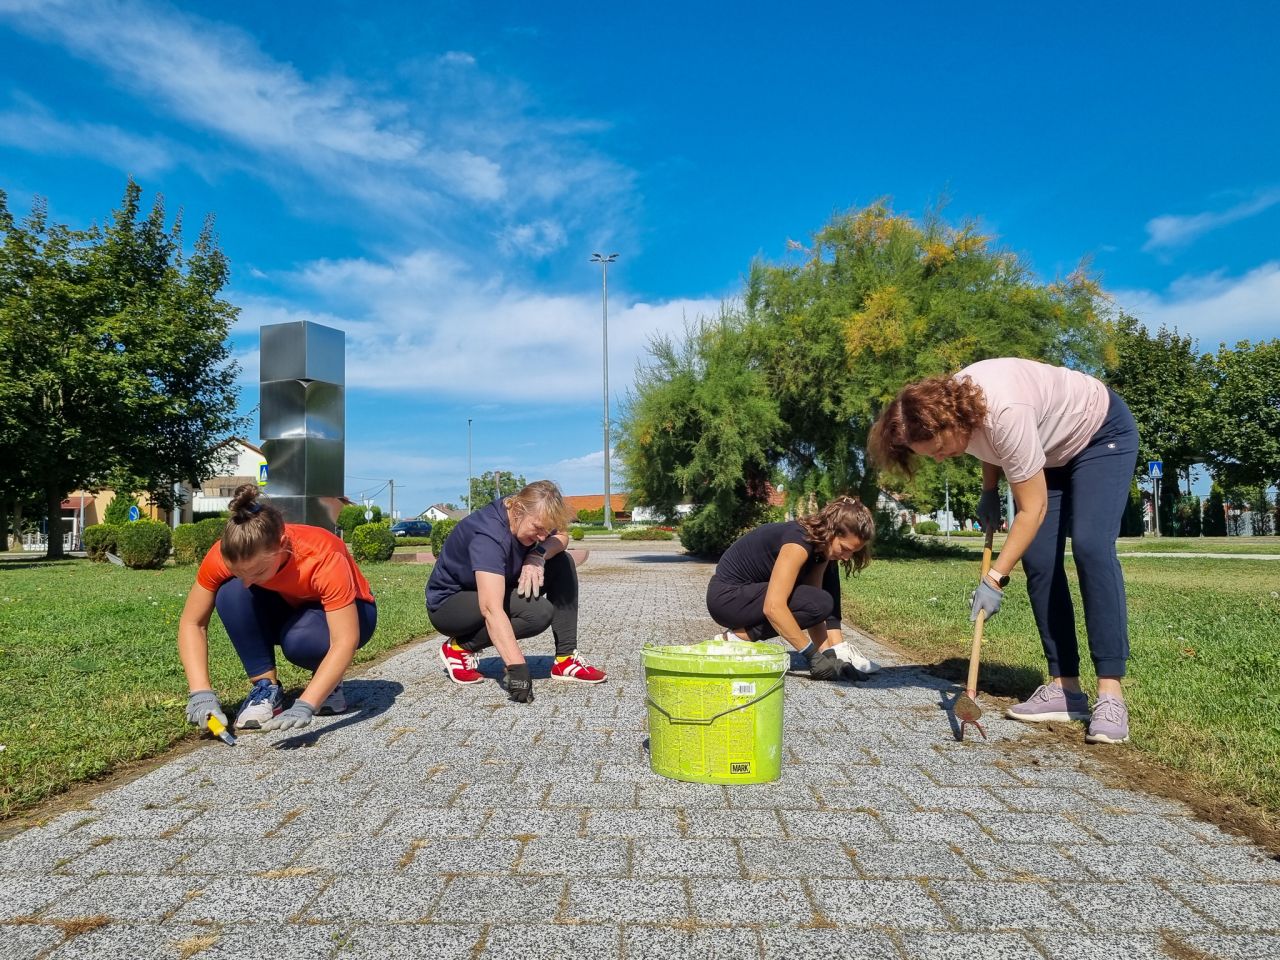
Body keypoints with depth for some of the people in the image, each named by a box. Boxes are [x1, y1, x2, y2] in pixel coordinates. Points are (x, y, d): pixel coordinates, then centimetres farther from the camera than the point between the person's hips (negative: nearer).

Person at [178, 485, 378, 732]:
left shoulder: (323, 557, -38)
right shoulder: (224, 555, -27)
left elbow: (346, 642, -40)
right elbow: (192, 623, -21)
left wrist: (304, 707, -50)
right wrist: (201, 693, -34)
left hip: (348, 611, -3)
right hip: (288, 609, 4)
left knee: (299, 639, -36)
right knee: (232, 593, -27)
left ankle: (329, 682, -4)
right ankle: (266, 688, -16)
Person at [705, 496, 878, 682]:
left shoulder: (823, 545, 1)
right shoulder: (799, 542, -26)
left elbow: (811, 605, -2)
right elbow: (773, 607, -35)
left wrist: (827, 651, -13)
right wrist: (814, 657, -31)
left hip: (753, 590, 9)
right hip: (726, 597, -9)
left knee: (828, 566, 5)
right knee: (820, 603, -25)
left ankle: (837, 649, 2)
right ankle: (737, 638, -14)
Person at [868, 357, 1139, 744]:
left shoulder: (1007, 413, -41)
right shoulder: (945, 406, -18)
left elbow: (1032, 509, -33)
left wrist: (995, 579, -32)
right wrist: (989, 493, -2)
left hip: (1101, 433, -7)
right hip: (1051, 451, 7)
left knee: (1091, 547, -24)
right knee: (1037, 560, -5)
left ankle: (1110, 694, -22)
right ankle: (1064, 687, -2)